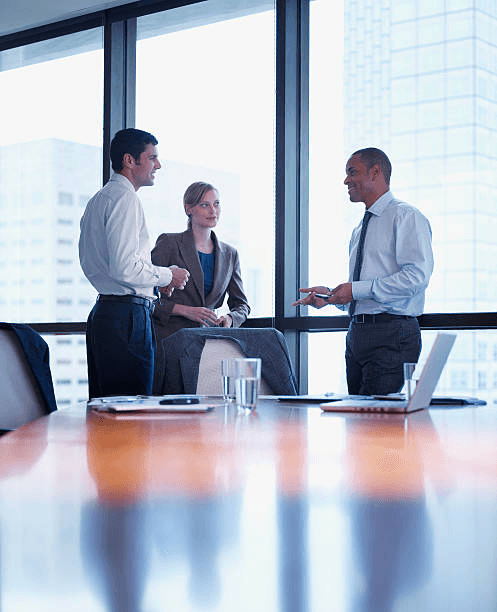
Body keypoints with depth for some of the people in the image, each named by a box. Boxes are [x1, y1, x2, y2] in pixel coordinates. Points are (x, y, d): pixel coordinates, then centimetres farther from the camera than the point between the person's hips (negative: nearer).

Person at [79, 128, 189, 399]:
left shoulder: (98, 199, 20)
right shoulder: (125, 197, -12)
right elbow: (124, 267, -21)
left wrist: (158, 276, 18)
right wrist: (168, 276, -5)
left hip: (102, 313, 11)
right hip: (127, 315, -11)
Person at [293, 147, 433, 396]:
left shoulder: (406, 216, -5)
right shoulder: (359, 230, 22)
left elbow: (417, 276, -18)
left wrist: (357, 289, -18)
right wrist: (330, 295, 6)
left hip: (392, 335, -8)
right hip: (356, 335, 8)